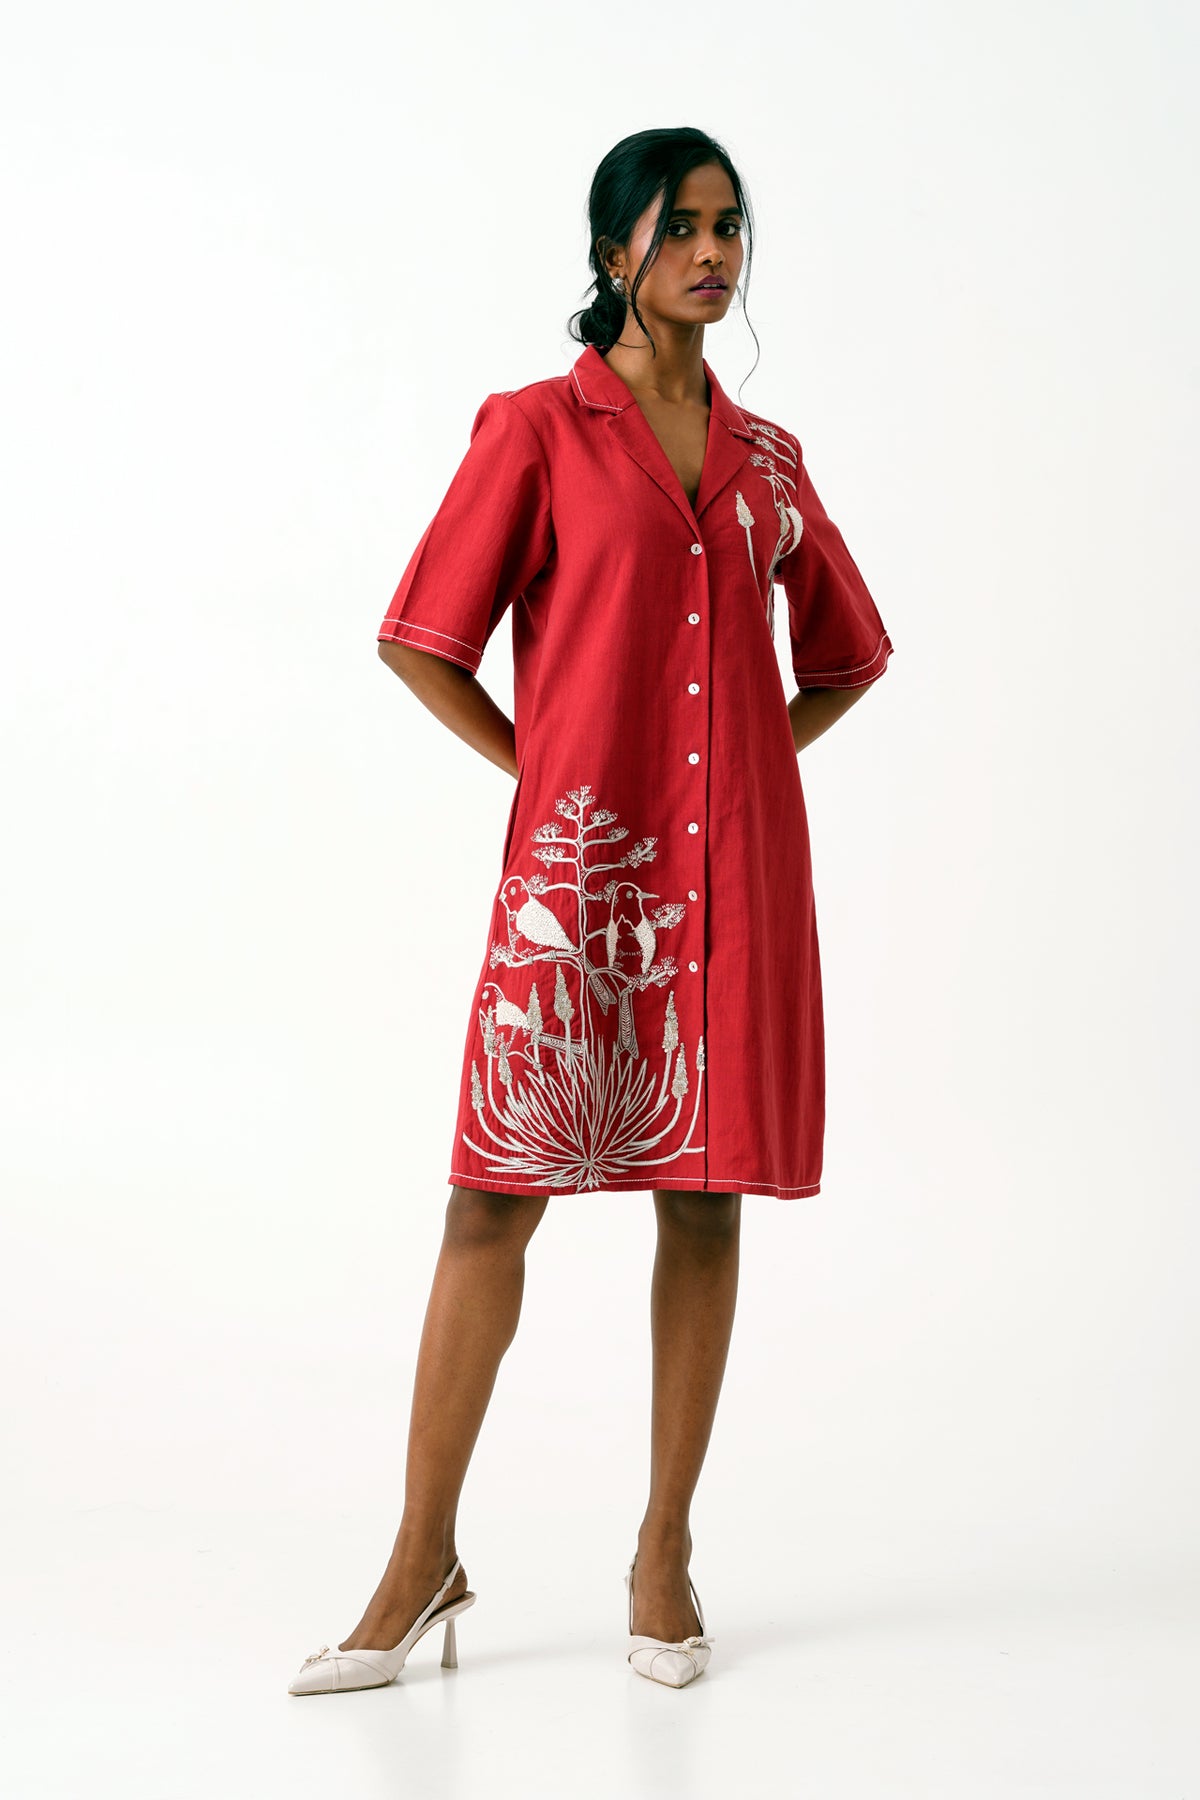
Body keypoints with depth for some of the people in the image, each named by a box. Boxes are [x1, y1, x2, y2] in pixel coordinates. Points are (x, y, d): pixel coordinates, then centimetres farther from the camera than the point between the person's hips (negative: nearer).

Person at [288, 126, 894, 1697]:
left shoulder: (765, 456, 14)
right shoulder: (539, 427, 2)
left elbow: (846, 651, 24)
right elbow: (423, 641, 1)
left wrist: (749, 761, 9)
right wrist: (551, 776, -1)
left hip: (738, 864, 4)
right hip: (581, 860, -4)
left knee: (708, 1197, 6)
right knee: (499, 1196, -3)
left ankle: (666, 1552, 17)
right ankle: (425, 1558, 7)